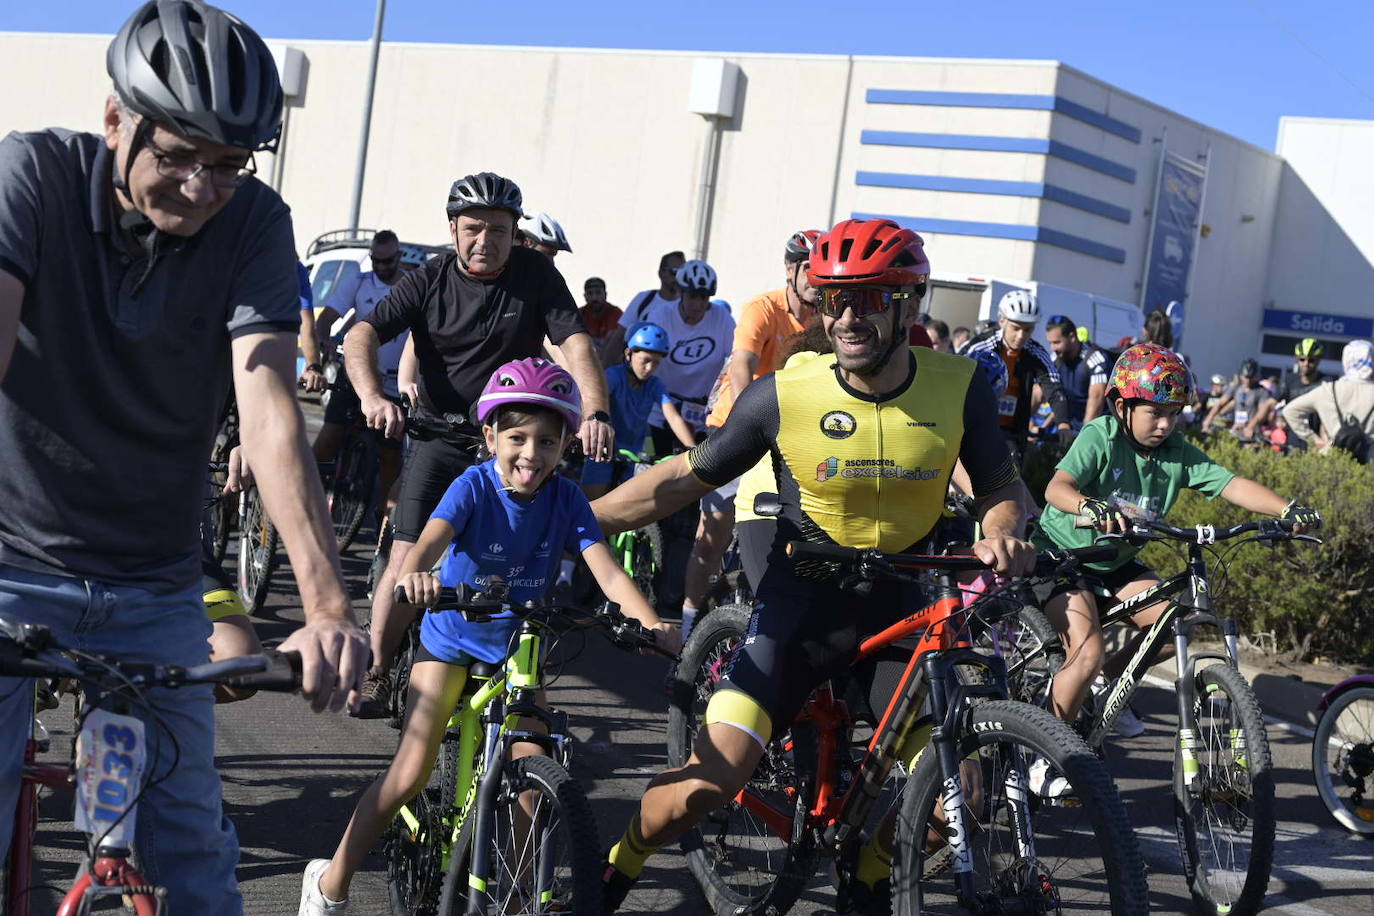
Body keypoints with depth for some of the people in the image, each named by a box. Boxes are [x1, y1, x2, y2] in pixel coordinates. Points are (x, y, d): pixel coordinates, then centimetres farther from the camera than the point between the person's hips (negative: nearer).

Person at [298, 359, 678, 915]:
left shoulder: (565, 499, -13)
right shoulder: (474, 486, -20)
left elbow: (607, 572, -22)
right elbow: (431, 540, -37)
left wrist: (652, 625, -39)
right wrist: (413, 575, -60)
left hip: (518, 647, 3)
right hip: (452, 640, -3)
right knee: (411, 773, -10)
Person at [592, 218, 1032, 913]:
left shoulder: (959, 388, -12)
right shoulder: (784, 394, -16)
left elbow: (999, 485, 4)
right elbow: (686, 477, -6)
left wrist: (1000, 532, -20)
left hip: (904, 598, 2)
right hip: (805, 599, -2)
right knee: (711, 781, -14)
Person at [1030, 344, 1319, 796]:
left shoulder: (1178, 453, -6)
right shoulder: (1100, 437, -22)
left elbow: (1231, 484, -17)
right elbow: (1056, 487, -38)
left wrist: (1287, 509, -33)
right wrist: (1091, 507, -59)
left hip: (1116, 564, 6)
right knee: (1088, 650, -24)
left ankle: (1106, 681, 15)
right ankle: (1046, 760, -8)